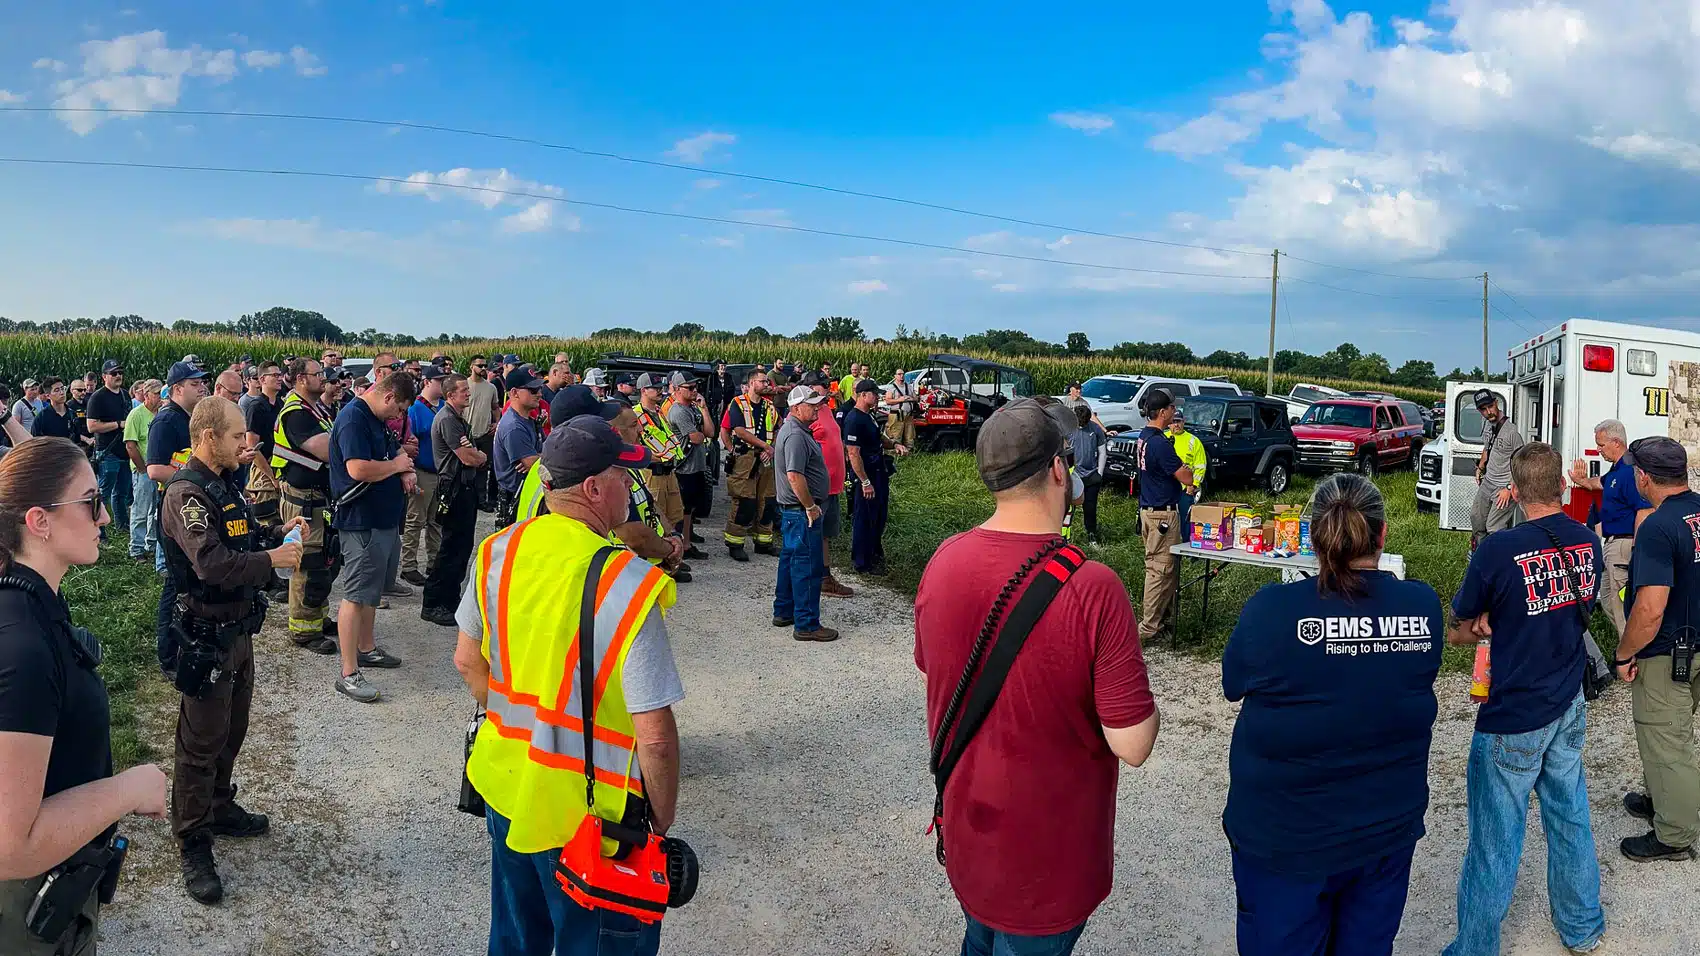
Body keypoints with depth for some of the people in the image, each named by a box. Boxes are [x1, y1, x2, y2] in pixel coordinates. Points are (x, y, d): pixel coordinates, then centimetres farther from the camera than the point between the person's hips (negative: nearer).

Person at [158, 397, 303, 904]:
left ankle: (220, 809, 40)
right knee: (201, 742, 1)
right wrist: (273, 559, -20)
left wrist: (278, 536, 2)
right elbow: (215, 565, -31)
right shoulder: (187, 494, -21)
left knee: (232, 730, 22)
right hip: (206, 636, -9)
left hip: (238, 629, 9)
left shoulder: (225, 484, 10)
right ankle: (193, 844, 13)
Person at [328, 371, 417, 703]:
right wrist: (396, 465, -13)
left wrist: (404, 472, 2)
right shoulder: (353, 419, -18)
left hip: (386, 520, 10)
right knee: (356, 595, -6)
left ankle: (366, 648, 37)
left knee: (373, 590, 21)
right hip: (362, 523, -10)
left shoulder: (377, 421, 14)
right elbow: (358, 469, -30)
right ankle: (349, 675, -2)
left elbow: (395, 452, 25)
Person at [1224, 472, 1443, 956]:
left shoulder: (1271, 610, -22)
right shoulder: (1424, 606, -11)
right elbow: (1419, 677, 7)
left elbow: (1233, 683, -6)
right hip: (1389, 828, 4)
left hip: (1286, 837, -3)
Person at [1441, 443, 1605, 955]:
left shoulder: (1498, 550, -21)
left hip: (1513, 719, -6)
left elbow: (1459, 632, -10)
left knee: (1496, 842, 4)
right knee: (1570, 819, 22)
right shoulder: (1588, 542, -2)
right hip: (1570, 707, 6)